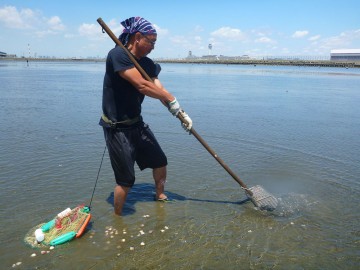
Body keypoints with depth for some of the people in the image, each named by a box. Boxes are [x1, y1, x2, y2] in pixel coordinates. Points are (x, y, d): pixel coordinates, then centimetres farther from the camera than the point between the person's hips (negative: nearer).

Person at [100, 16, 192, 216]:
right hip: (117, 128, -8)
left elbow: (160, 91, -1)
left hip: (137, 123, 8)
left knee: (160, 161, 17)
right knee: (126, 179, -2)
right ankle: (117, 218, 20)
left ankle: (160, 196, 42)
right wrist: (171, 100, -16)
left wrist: (181, 113, -13)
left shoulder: (147, 63, 5)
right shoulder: (117, 55, -20)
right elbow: (142, 86, -27)